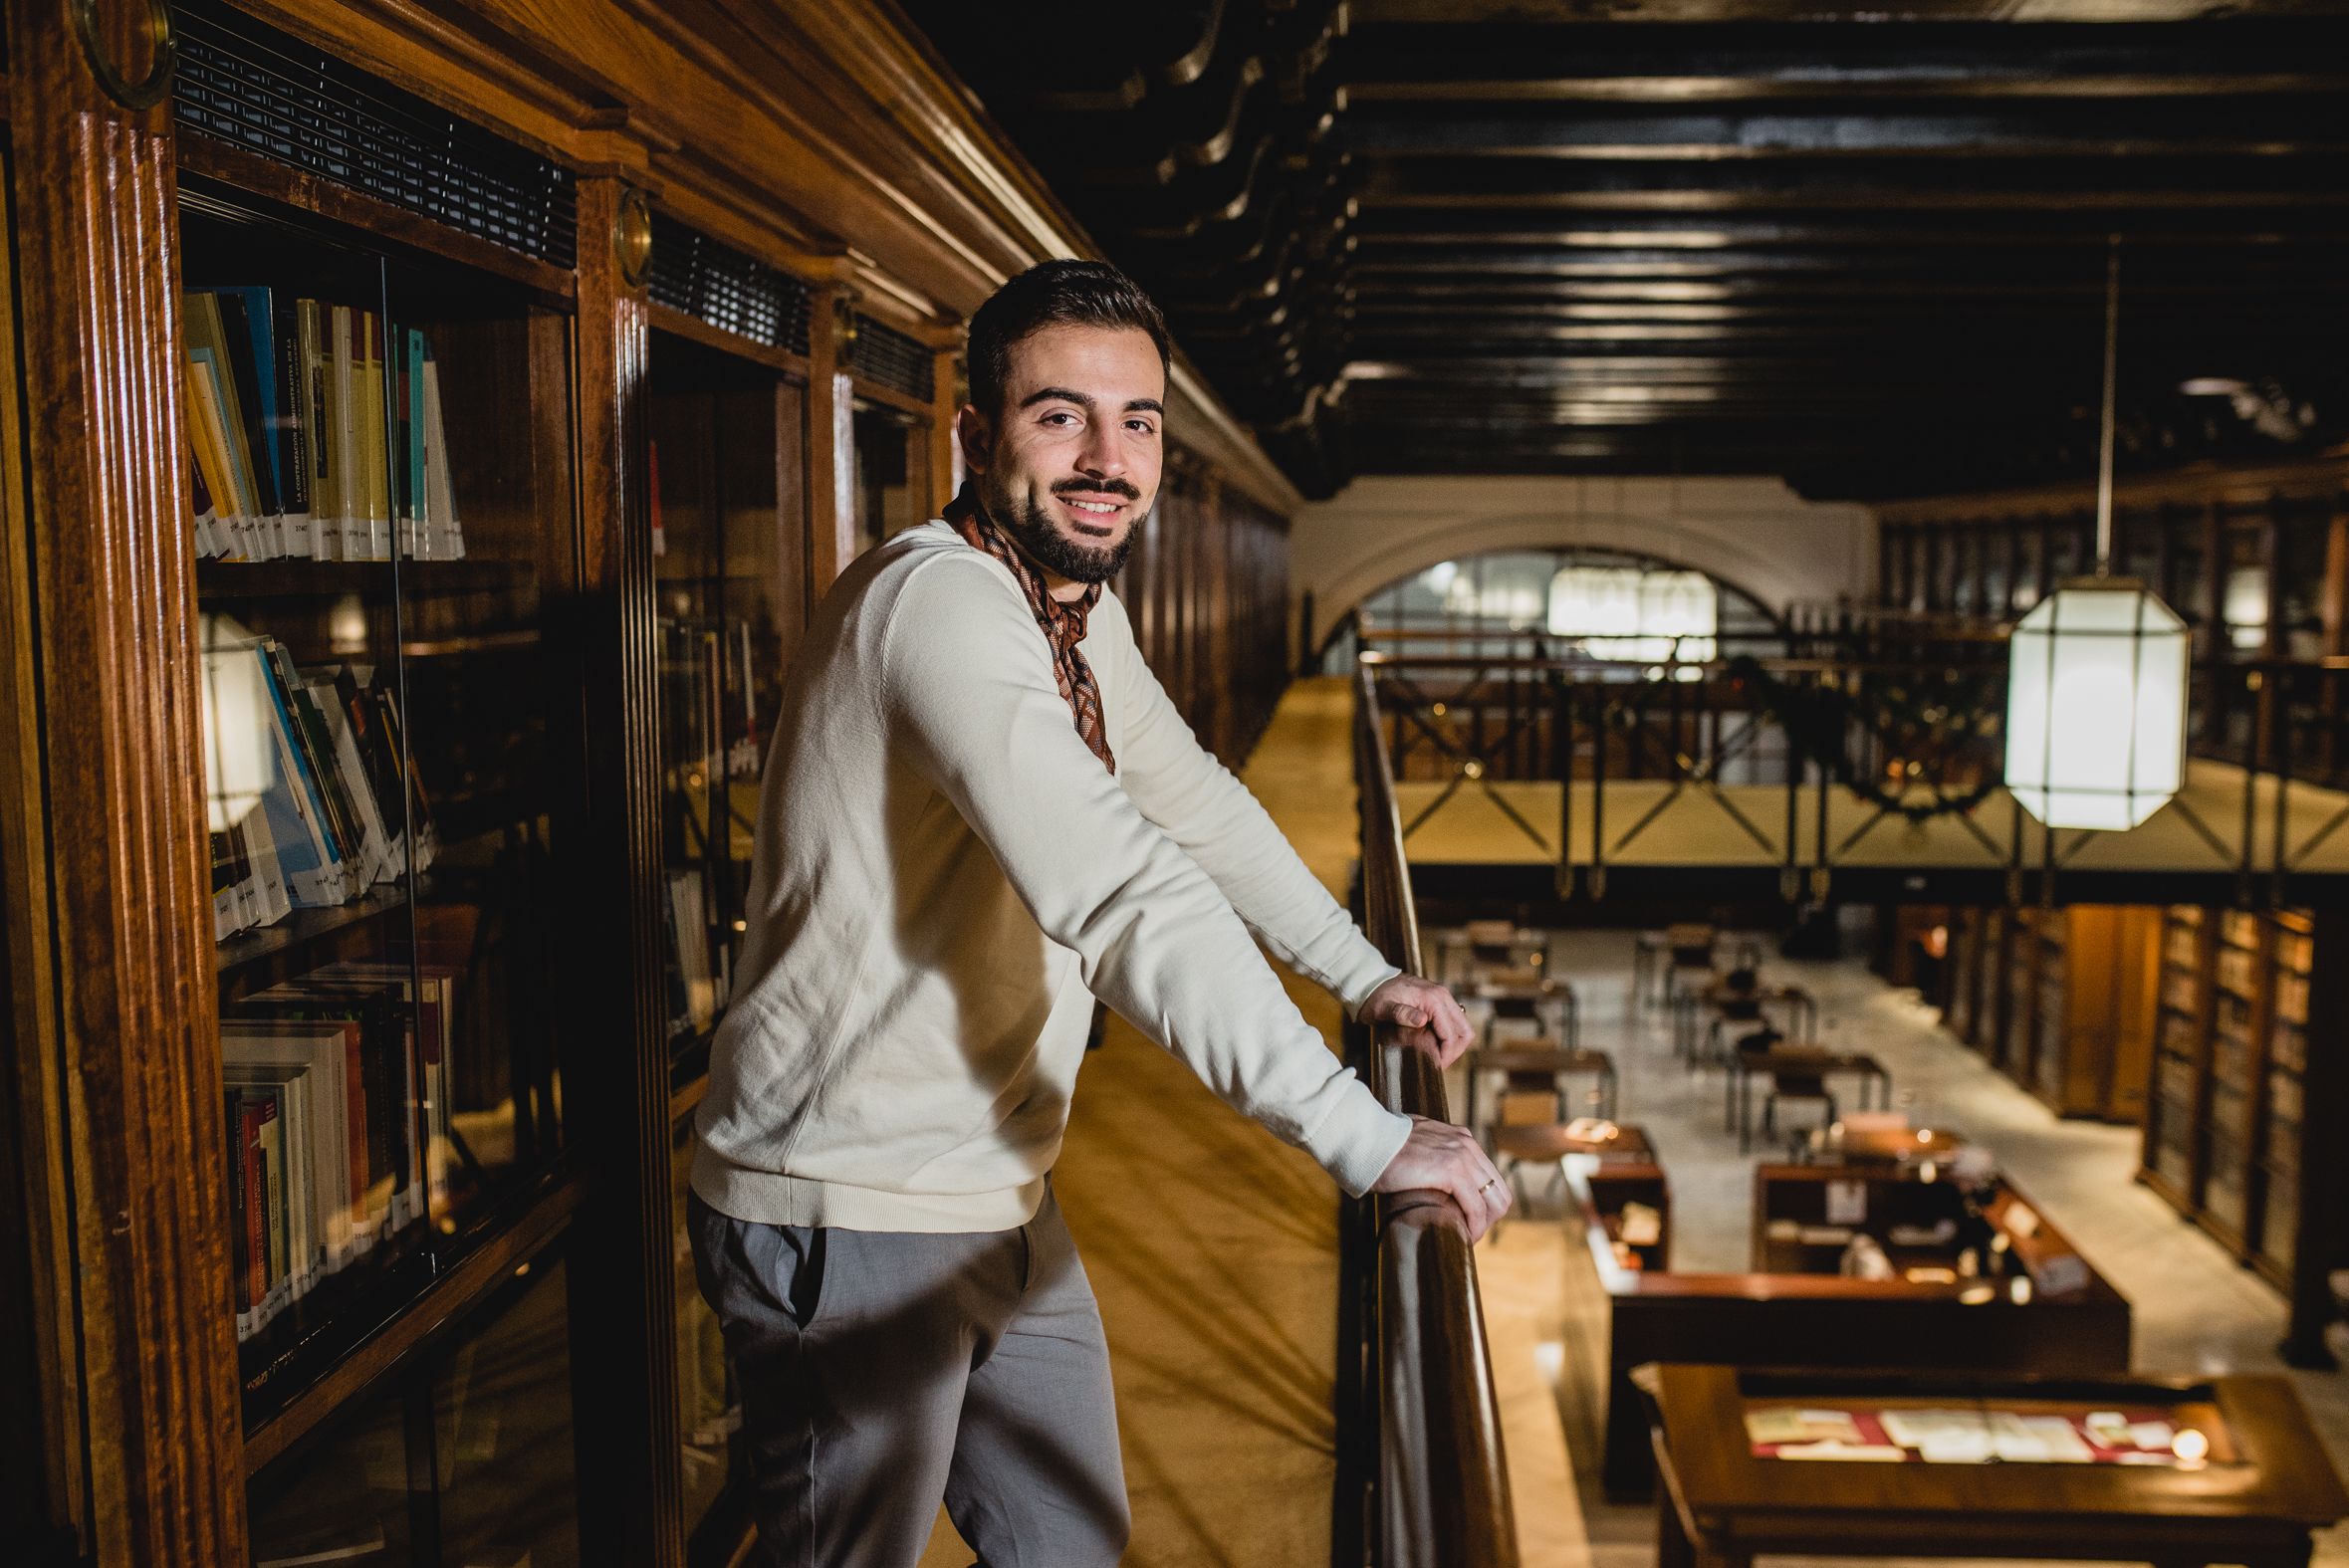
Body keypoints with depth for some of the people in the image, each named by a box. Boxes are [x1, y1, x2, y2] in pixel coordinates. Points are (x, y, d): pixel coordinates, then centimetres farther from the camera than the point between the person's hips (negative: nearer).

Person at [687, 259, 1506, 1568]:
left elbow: (1194, 802, 22)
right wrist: (1363, 1138, -37)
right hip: (850, 1218, -9)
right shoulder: (944, 601, -24)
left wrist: (1363, 974, 20)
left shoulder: (1083, 611, 8)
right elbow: (1121, 893, -35)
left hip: (995, 1196, 9)